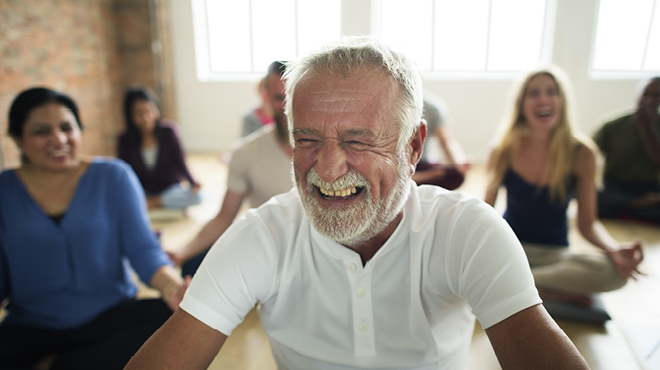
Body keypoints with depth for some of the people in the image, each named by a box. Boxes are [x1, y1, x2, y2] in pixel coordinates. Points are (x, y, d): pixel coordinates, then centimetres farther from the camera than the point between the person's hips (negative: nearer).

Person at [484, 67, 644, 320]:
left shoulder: (581, 153, -7)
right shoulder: (504, 152, -8)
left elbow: (587, 222, -3)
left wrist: (615, 249, -24)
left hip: (555, 253, 1)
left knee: (614, 272, -30)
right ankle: (556, 294, -17)